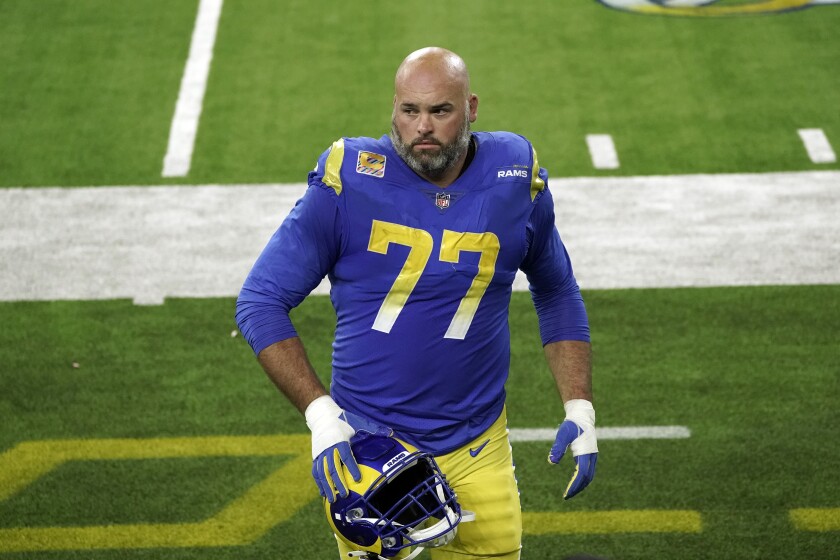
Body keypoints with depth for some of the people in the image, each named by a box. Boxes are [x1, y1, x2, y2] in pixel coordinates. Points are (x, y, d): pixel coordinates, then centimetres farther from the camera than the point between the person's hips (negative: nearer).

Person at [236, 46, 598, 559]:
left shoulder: (516, 181, -2)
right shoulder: (350, 181, -11)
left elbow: (557, 294, 15)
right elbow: (261, 302, -7)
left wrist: (580, 409, 6)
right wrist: (320, 413, -16)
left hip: (475, 450, 2)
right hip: (367, 441, -2)